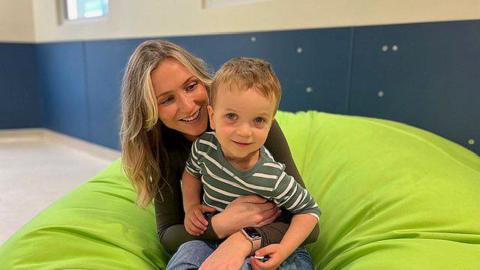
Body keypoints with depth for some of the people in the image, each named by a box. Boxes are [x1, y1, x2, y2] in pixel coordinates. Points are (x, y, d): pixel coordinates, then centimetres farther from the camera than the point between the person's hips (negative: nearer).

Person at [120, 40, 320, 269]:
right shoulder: (162, 147, -10)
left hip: (272, 244, 0)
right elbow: (167, 234, -10)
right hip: (208, 246, 0)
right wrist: (219, 226, -29)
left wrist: (244, 240, -39)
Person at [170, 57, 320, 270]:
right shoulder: (204, 146, -18)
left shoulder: (272, 179, -29)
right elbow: (191, 172, 7)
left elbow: (309, 210, -13)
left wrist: (284, 251, -23)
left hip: (257, 245, -1)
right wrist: (190, 207, -7)